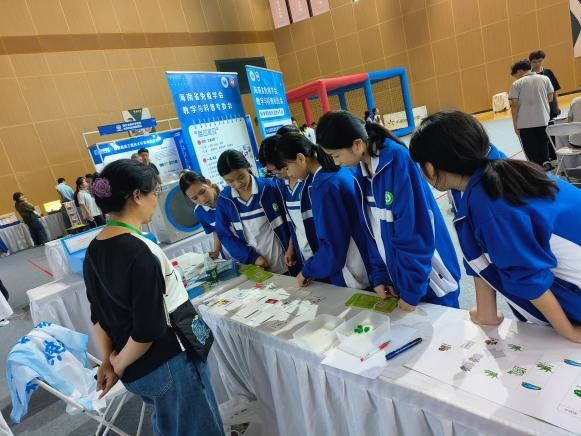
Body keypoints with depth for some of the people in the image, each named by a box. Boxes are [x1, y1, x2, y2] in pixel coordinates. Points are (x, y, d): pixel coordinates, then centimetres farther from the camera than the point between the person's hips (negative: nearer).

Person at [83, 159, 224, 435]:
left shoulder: (93, 251, -1)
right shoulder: (141, 253, -26)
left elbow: (99, 313, 7)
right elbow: (147, 330, -25)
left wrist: (108, 362, 12)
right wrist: (119, 364, -8)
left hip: (135, 371, 8)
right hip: (167, 366, -7)